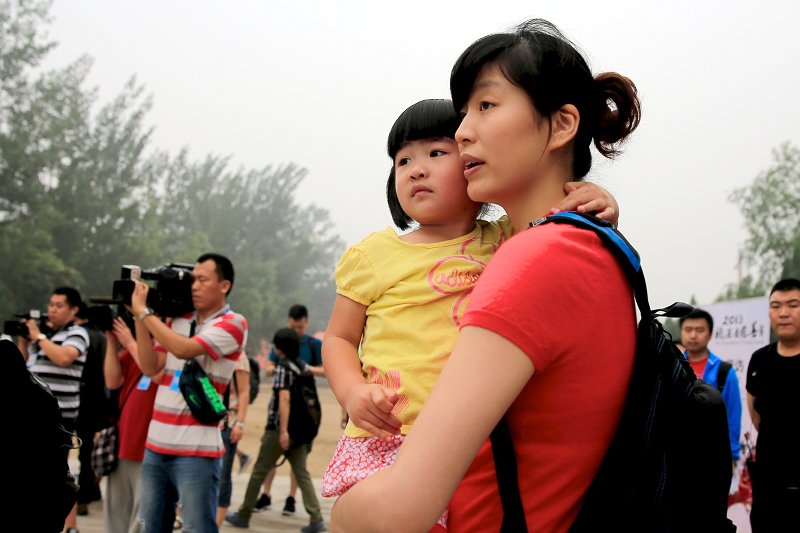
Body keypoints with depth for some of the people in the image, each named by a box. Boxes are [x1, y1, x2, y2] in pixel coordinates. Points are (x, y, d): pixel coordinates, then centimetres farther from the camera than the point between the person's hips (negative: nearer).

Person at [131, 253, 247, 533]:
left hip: (196, 449, -6)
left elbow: (184, 349, -19)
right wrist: (138, 318, 0)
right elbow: (150, 366, 7)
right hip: (156, 443, 6)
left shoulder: (233, 324, -5)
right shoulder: (177, 320, 15)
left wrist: (143, 311, -12)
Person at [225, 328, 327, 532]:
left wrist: (283, 431, -22)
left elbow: (284, 399, -20)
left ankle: (243, 515, 17)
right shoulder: (302, 366, 10)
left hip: (279, 428, -7)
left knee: (259, 472, 6)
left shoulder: (282, 367, -12)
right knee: (302, 474, 6)